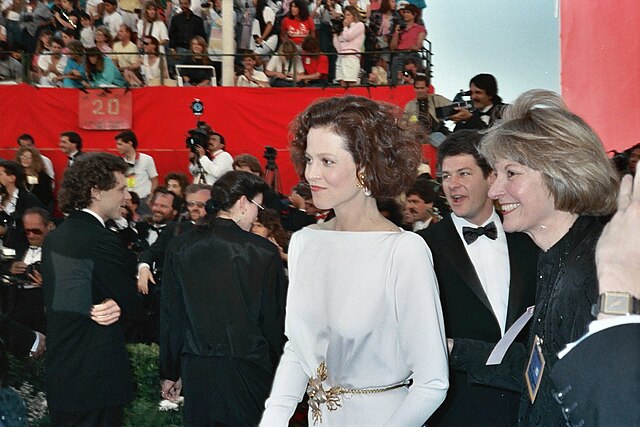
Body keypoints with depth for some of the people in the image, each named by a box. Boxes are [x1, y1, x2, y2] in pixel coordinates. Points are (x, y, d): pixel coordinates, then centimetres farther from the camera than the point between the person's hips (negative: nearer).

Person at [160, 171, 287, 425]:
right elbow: (275, 319, -4)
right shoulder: (264, 252, -9)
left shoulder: (179, 249, -1)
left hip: (196, 369, 3)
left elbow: (171, 317, 4)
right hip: (247, 369, -2)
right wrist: (279, 373, 8)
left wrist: (170, 373, 12)